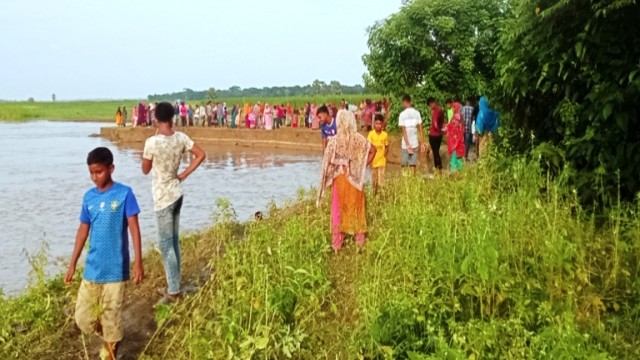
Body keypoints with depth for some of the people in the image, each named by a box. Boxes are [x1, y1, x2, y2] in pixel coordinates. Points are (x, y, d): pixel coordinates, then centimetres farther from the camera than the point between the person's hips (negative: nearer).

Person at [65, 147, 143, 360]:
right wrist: (72, 264, 12)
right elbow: (83, 231, 11)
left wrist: (138, 262, -12)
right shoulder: (89, 197, 5)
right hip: (92, 269, 5)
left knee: (111, 318, 4)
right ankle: (109, 339, 36)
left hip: (115, 270, -5)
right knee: (83, 319, 9)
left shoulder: (124, 193, -9)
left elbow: (134, 228, -8)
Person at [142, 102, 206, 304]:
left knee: (166, 245, 0)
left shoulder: (152, 142, -17)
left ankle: (174, 291, 5)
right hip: (176, 194, 6)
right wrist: (184, 174, 5)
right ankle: (173, 286, 25)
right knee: (174, 242, 15)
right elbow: (201, 155, 3)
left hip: (163, 198, -6)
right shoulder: (181, 138, -2)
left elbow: (145, 170, -4)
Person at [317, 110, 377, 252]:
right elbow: (373, 150, -3)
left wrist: (329, 177, 3)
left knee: (338, 209, 8)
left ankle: (337, 242, 12)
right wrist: (363, 166, 5)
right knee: (356, 207, 15)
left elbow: (328, 162, -12)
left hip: (340, 178, -2)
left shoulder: (334, 140, -14)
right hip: (356, 178, 2)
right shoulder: (359, 138, -7)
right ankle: (360, 239, 24)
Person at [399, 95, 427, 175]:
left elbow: (404, 131, -12)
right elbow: (420, 129, -1)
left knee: (404, 165, 8)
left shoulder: (402, 114, -7)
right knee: (413, 165, 8)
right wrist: (422, 143, 3)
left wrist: (407, 145, -13)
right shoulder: (416, 113, 1)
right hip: (415, 143, 2)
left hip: (406, 144, -2)